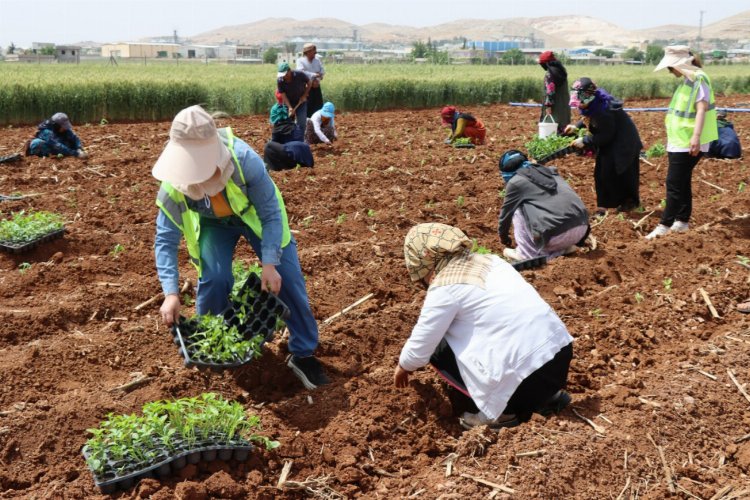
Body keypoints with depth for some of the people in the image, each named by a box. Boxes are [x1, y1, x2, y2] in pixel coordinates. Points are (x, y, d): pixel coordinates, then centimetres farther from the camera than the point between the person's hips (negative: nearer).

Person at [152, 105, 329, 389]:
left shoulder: (245, 160, -40)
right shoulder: (173, 184, -31)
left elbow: (271, 214, -28)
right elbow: (165, 240, -22)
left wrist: (270, 264, -34)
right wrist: (171, 294, -31)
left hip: (255, 215, -1)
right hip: (213, 223, 1)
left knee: (286, 278, -9)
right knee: (214, 277, -21)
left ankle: (303, 354, 7)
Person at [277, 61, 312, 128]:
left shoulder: (299, 75, -23)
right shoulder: (280, 80, -20)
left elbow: (309, 83, -6)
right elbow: (283, 95, -16)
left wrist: (304, 96, -8)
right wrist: (290, 107, -25)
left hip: (301, 102, -1)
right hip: (288, 103, 1)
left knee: (301, 123, -6)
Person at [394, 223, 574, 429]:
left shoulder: (444, 288, -7)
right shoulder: (489, 260, 15)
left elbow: (420, 349, 0)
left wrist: (403, 367, 24)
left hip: (527, 374, -7)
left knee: (437, 347, 7)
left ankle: (499, 412, 8)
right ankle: (547, 396, 21)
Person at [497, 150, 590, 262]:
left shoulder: (515, 182, 5)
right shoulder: (548, 171, 24)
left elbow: (506, 213, 19)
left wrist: (503, 236, 38)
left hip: (556, 234, -7)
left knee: (518, 211, 11)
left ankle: (526, 253, 9)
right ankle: (564, 246, 18)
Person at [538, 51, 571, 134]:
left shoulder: (549, 73, -14)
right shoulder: (561, 70, 12)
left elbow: (550, 91, -19)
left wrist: (548, 106, -19)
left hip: (555, 108, -9)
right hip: (564, 106, 9)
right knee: (563, 127, 13)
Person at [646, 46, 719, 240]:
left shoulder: (698, 79, -14)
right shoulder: (686, 81, 14)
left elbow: (702, 109, -22)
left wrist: (696, 136, -30)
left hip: (688, 143, -10)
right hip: (678, 142, 10)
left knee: (674, 183, -9)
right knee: (682, 182, 14)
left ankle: (665, 225, -7)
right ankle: (682, 221, 21)